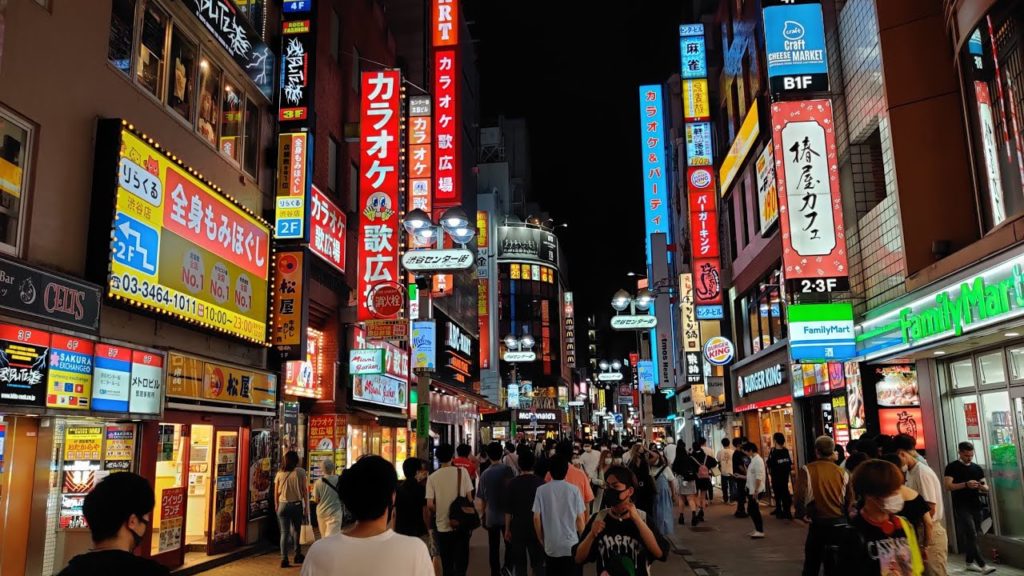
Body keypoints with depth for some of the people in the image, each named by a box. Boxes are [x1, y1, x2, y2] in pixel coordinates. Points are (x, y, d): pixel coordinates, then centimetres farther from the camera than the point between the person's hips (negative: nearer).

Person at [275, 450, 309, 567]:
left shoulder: (280, 473, 2)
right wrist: (306, 506, 2)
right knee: (296, 530, 15)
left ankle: (284, 559, 0)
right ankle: (298, 555, 21)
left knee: (284, 532, 4)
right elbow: (304, 491, -6)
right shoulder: (300, 472, -5)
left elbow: (276, 493, 5)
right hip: (297, 504, -1)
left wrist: (277, 506, 16)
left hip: (283, 505, 1)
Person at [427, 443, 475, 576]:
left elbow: (429, 504, -9)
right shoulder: (462, 472, -6)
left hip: (442, 525, 1)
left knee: (446, 564, 14)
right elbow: (469, 497, -5)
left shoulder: (432, 477, -6)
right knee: (461, 562, 7)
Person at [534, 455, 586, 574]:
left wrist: (541, 539, 11)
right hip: (571, 545, 0)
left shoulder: (541, 490, -6)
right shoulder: (574, 490, -7)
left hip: (551, 545, 1)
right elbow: (580, 519, -4)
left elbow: (536, 518, -4)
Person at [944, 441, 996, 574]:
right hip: (961, 507, -6)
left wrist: (982, 487, -11)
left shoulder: (977, 468, 13)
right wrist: (966, 484, -23)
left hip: (976, 506, 6)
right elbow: (948, 486, -11)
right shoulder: (952, 467, -4)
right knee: (971, 536, -12)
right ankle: (982, 565, -13)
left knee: (972, 536, 11)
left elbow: (986, 488, 14)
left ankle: (969, 562, 21)